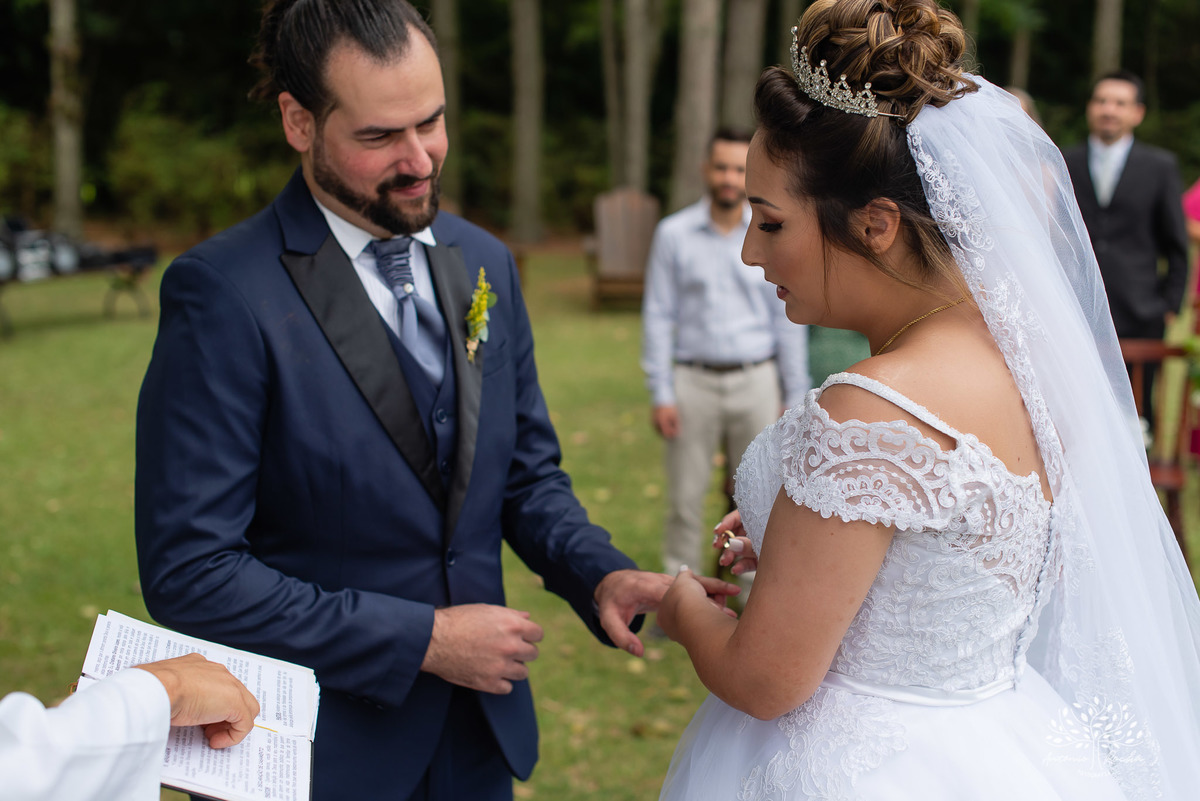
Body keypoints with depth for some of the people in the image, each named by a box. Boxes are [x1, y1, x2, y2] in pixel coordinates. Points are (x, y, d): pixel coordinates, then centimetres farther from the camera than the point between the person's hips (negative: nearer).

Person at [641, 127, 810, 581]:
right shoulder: (673, 234, 0)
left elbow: (788, 320, 7)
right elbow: (658, 317, 1)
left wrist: (795, 397, 4)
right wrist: (660, 395, -5)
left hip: (756, 380, 1)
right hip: (693, 380, -1)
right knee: (685, 498, 3)